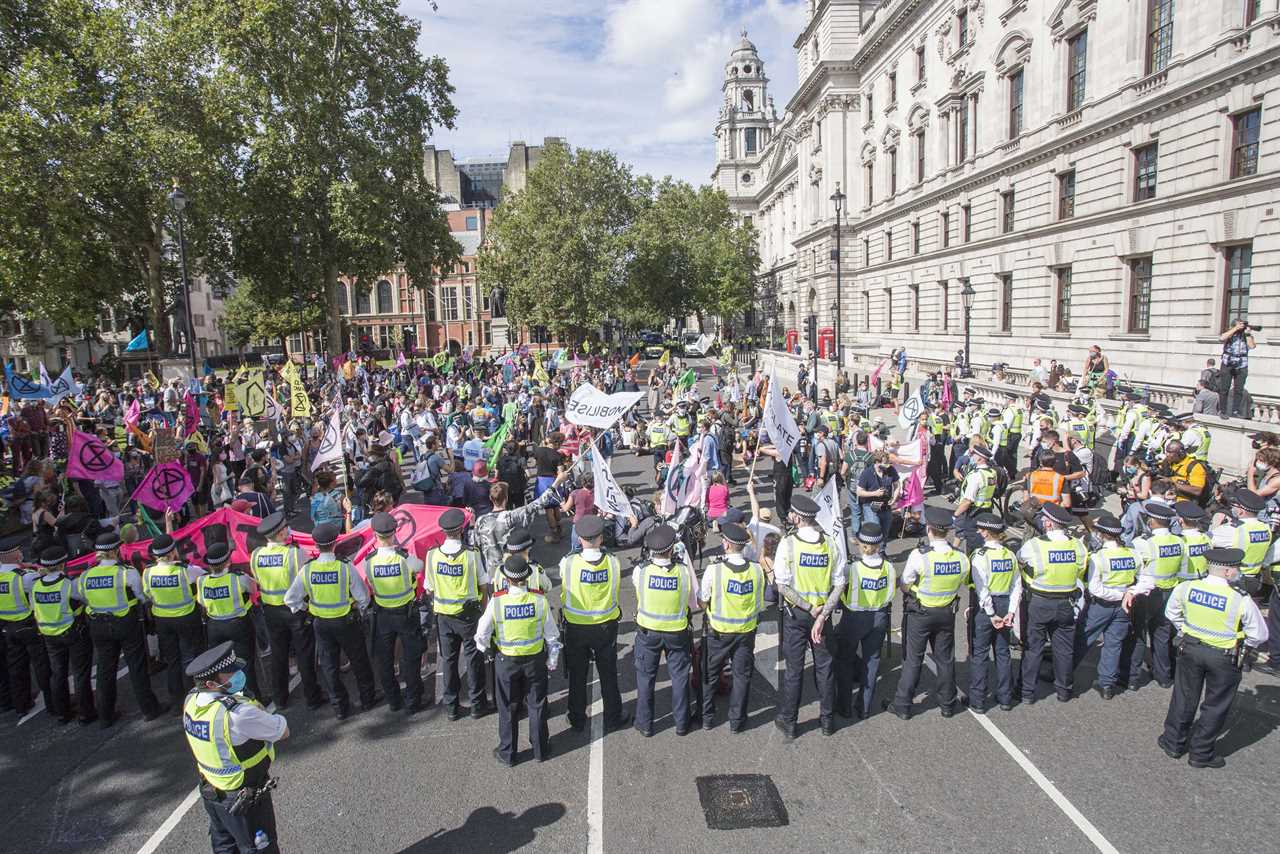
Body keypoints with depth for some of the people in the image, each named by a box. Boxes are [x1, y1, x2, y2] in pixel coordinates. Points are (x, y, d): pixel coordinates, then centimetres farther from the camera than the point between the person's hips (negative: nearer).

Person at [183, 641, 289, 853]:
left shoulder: (191, 701, -13)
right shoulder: (238, 714, -37)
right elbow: (283, 732, -23)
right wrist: (261, 712, -9)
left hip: (210, 791, 7)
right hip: (243, 800, -7)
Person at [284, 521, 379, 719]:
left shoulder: (307, 570, -14)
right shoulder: (345, 568, -21)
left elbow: (291, 599, -6)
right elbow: (363, 597, -13)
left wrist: (306, 610, 11)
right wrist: (359, 610, 8)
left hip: (320, 623, 2)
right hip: (346, 621, -2)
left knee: (328, 665, 17)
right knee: (358, 661, 17)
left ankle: (340, 707, 26)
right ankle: (367, 699, 31)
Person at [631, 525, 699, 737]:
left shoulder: (640, 570, -20)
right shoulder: (684, 570, -20)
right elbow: (695, 603, -10)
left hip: (647, 632, 0)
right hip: (677, 632, 0)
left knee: (645, 677, 17)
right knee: (679, 676, 18)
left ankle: (644, 724, 28)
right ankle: (681, 723, 31)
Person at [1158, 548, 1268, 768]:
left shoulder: (1185, 588, -13)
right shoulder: (1241, 600, -23)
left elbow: (1171, 614, 5)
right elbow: (1259, 635, -11)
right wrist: (1242, 646, 8)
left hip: (1190, 649, 3)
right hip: (1224, 658, -3)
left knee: (1184, 697, 19)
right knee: (1216, 706, 15)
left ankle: (1173, 742, 32)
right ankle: (1201, 753, 26)